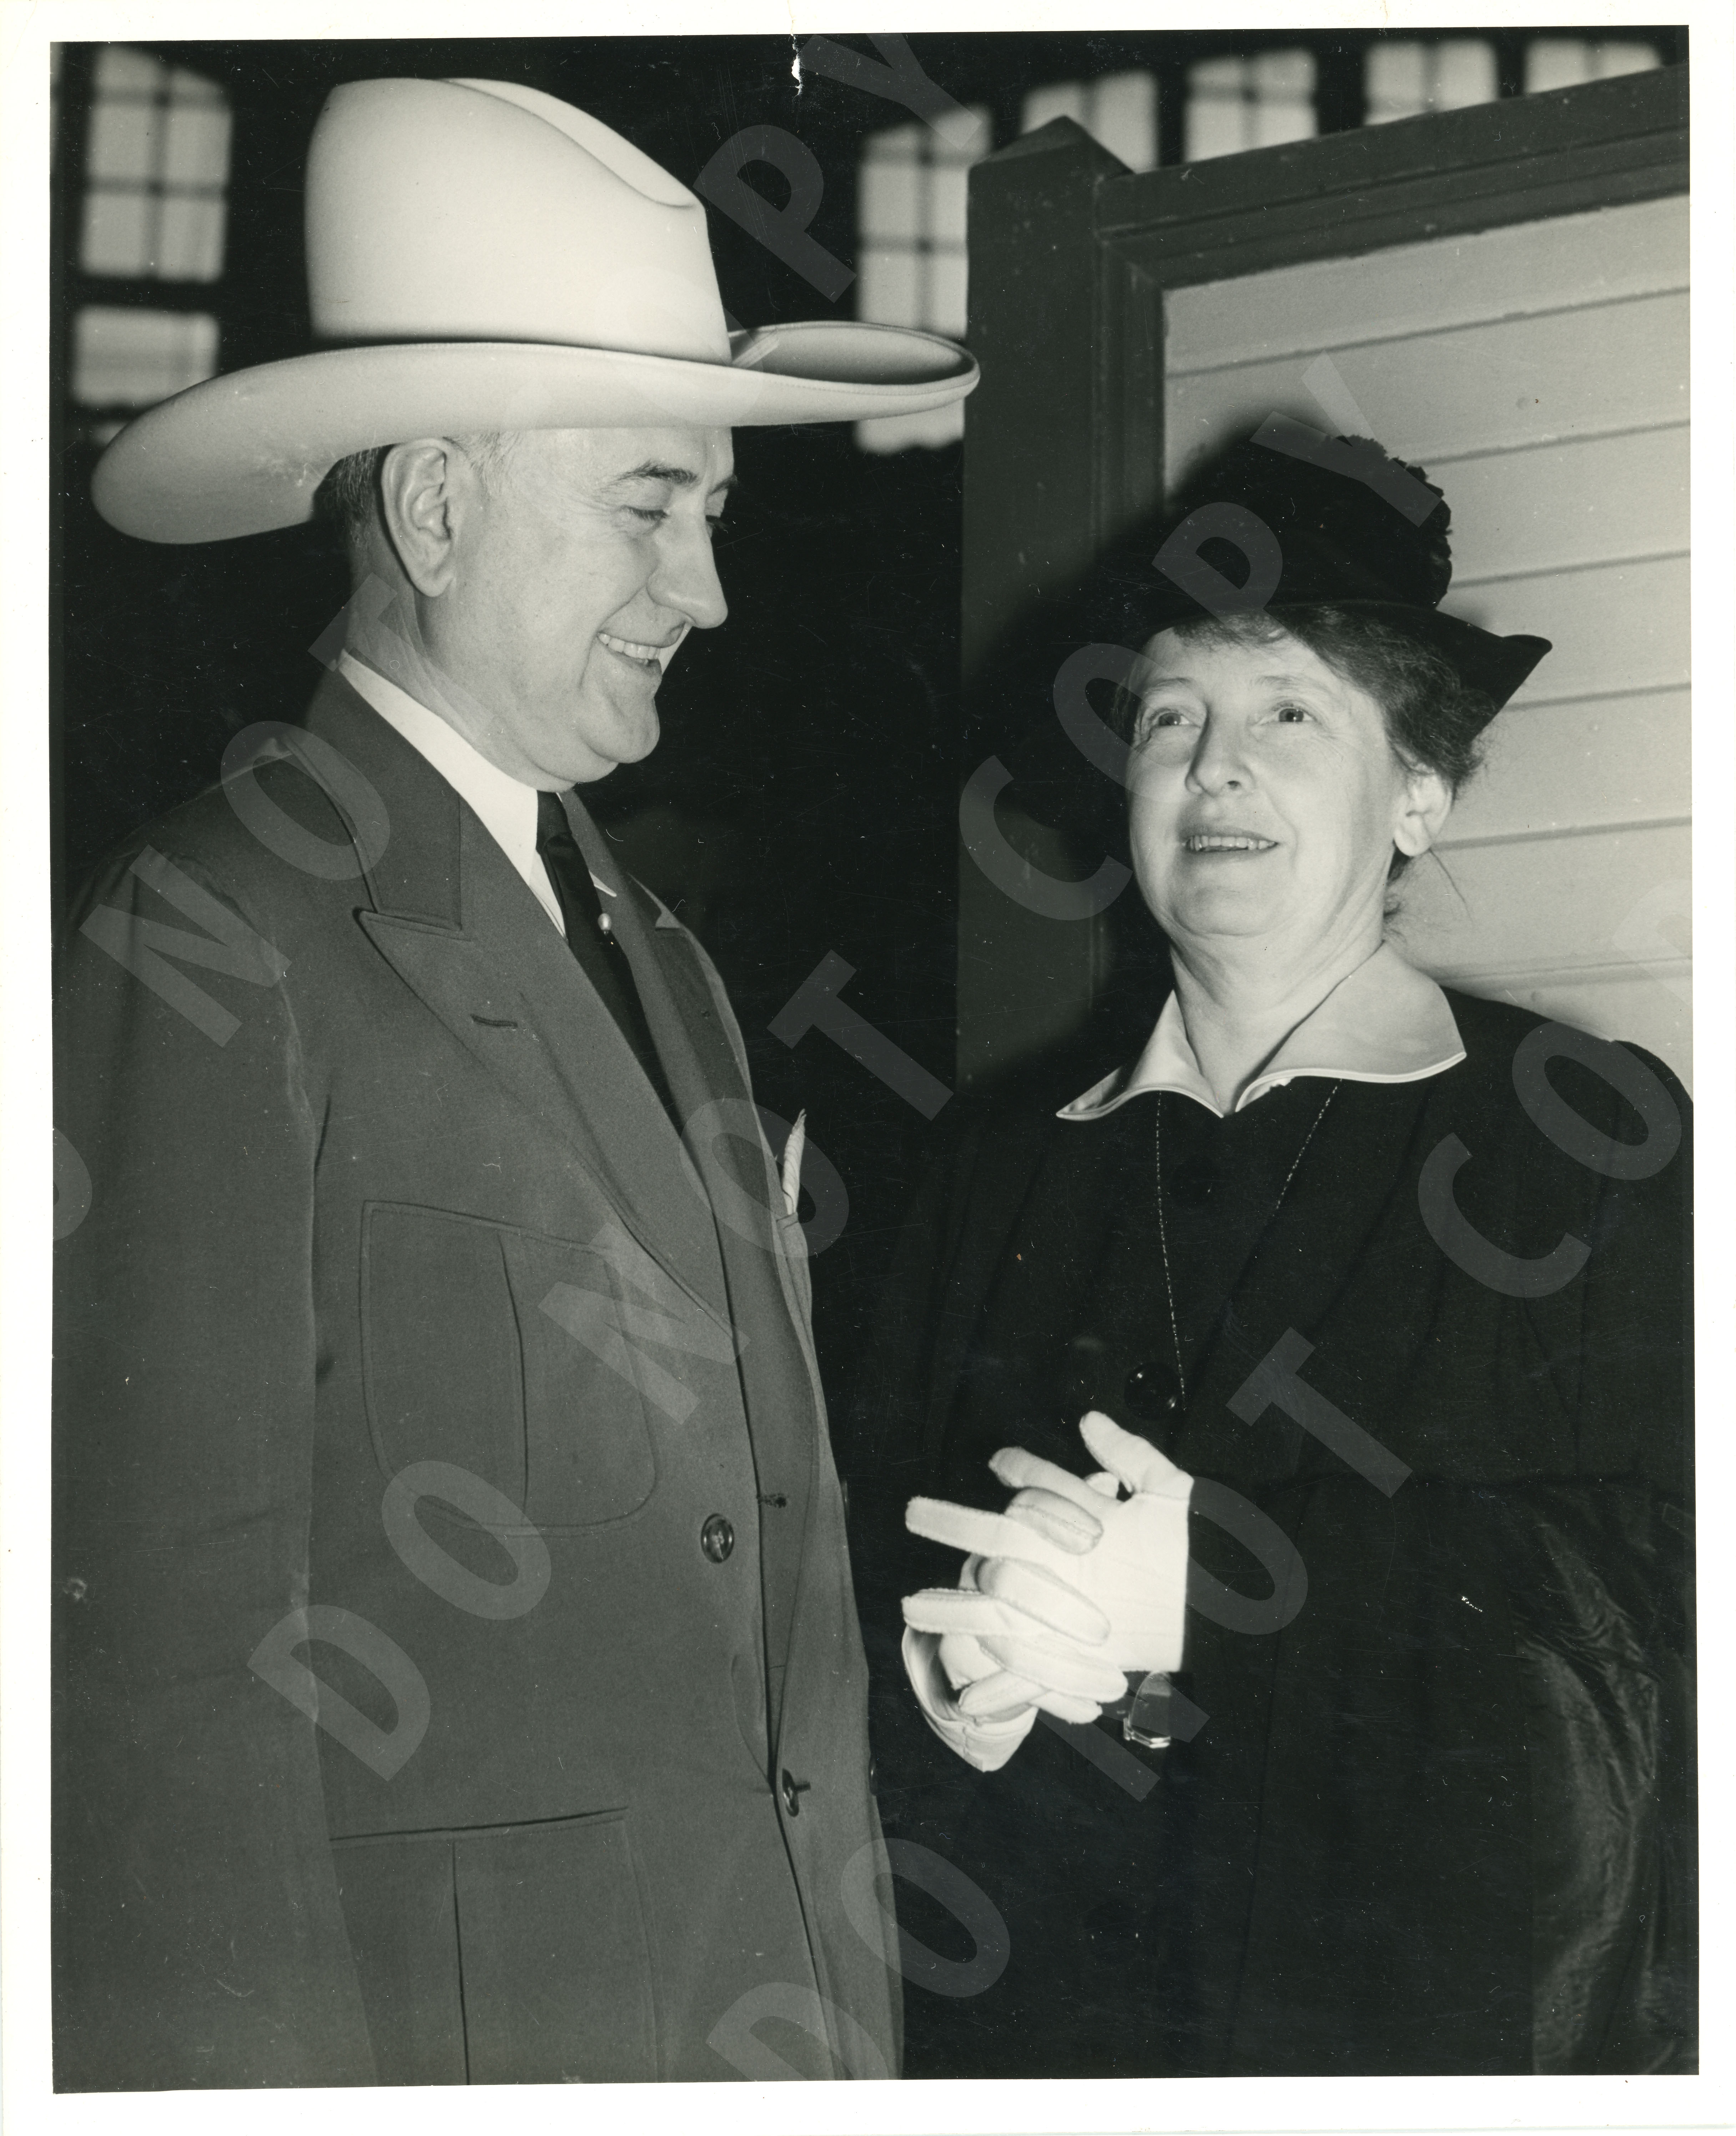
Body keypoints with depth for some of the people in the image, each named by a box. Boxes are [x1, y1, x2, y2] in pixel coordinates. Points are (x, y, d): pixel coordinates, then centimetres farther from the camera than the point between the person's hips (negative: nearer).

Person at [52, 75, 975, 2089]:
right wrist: (253, 2077, -19)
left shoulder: (656, 957, 14)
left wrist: (860, 2030, 10)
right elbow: (174, 1651, -16)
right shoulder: (216, 946, -11)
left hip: (787, 2023, 7)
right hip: (452, 2026, -7)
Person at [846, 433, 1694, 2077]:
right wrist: (949, 1674, -13)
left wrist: (1209, 1583, -19)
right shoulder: (1005, 1179, 12)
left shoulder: (1598, 1147, -2)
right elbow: (872, 1560, 10)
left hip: (1451, 2007, -3)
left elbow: (1662, 1583, -13)